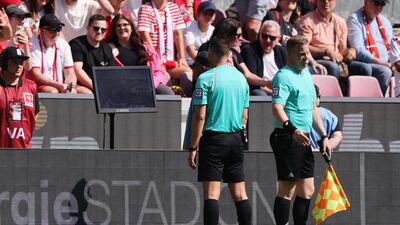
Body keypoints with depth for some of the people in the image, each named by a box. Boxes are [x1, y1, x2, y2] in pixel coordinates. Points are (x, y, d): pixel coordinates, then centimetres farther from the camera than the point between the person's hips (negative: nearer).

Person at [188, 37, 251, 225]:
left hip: (213, 139, -5)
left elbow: (200, 116, -12)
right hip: (236, 139, 6)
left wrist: (193, 148, -9)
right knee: (239, 193, 8)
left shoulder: (206, 78, -9)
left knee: (211, 193, -8)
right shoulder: (240, 78, 9)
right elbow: (244, 116, 14)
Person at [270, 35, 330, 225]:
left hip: (303, 140, 9)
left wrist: (323, 136, 24)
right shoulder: (284, 77, -12)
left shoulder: (306, 75, 17)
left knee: (307, 191, 11)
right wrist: (292, 130, -40)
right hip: (288, 138, -9)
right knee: (286, 190, -8)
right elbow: (277, 108, -26)